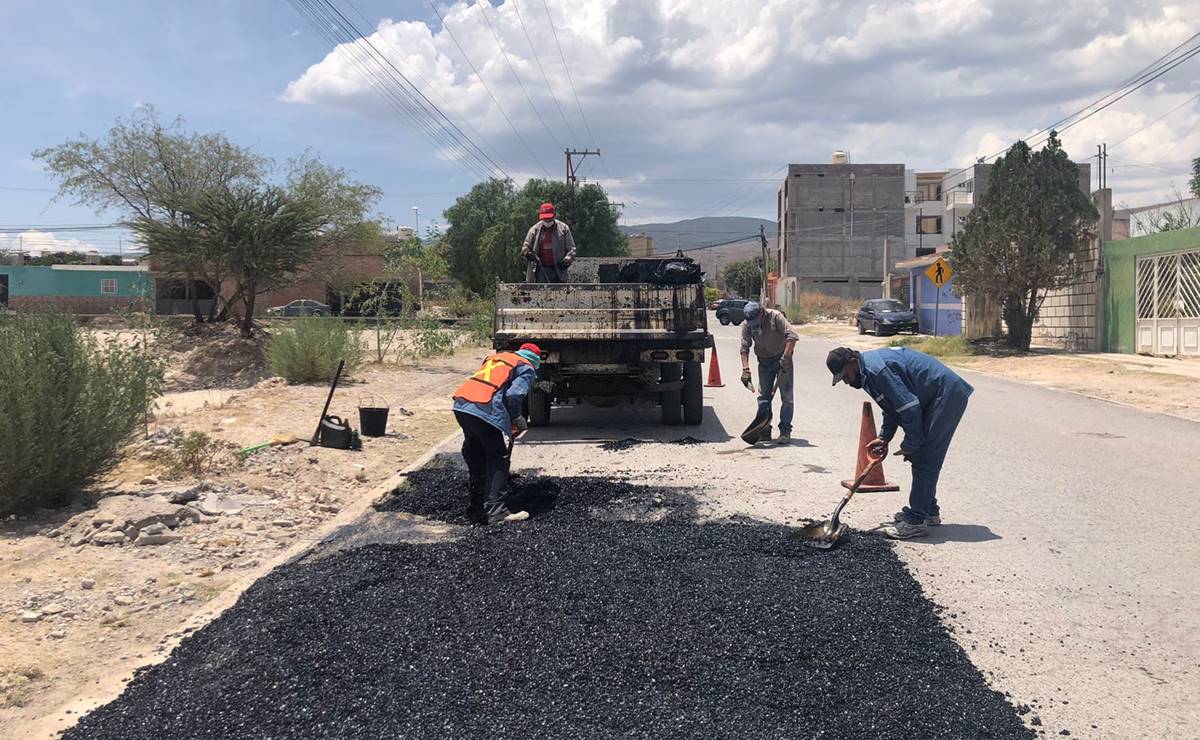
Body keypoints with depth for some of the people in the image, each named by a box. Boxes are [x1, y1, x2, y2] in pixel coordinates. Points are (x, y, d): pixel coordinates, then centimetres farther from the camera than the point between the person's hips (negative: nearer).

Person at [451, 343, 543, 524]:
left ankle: (477, 507, 28)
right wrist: (517, 418, 8)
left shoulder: (497, 357, 30)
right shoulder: (527, 369, 9)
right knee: (498, 460, 4)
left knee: (475, 455, 20)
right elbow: (514, 395, -10)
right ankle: (495, 510, -2)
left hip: (461, 404, 7)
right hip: (486, 412, -7)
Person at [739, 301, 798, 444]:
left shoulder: (775, 317, -21)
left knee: (786, 396, -5)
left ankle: (785, 431, -2)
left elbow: (792, 335, -27)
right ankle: (764, 430, 9)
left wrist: (786, 357, -33)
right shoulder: (747, 325, -10)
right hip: (764, 362, 4)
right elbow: (744, 348, -10)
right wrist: (745, 369, -20)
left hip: (782, 360, -4)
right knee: (763, 396, 3)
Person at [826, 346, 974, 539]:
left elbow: (909, 406, -24)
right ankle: (928, 511, 28)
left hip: (947, 395, -11)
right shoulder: (869, 368, 11)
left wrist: (909, 446, -14)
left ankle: (916, 522, -7)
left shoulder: (876, 369, -22)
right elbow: (894, 404, 23)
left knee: (924, 460, -9)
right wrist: (884, 437, 17)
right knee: (923, 458, 17)